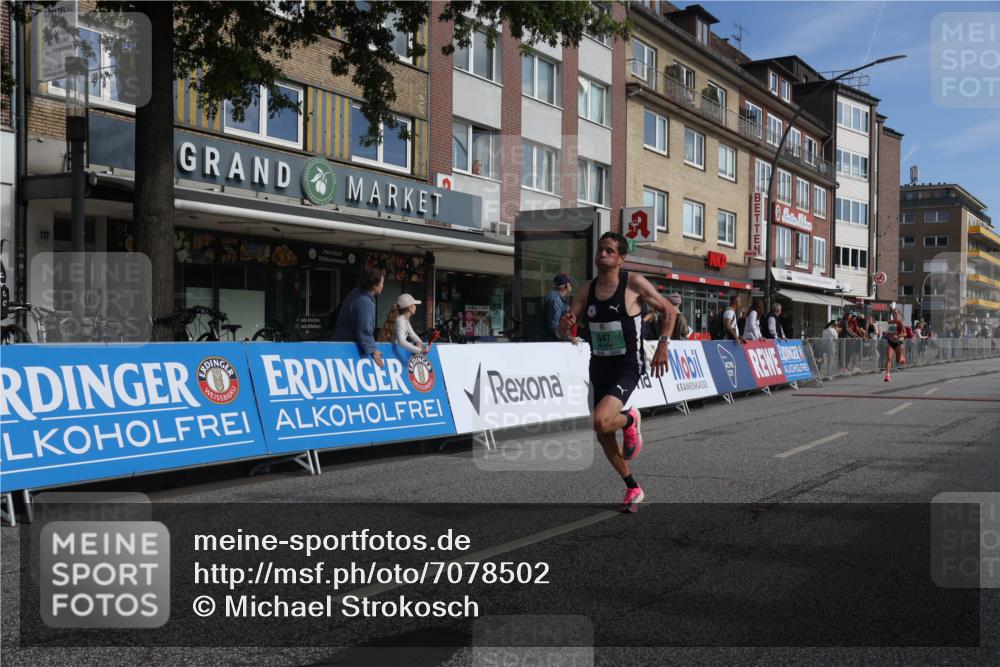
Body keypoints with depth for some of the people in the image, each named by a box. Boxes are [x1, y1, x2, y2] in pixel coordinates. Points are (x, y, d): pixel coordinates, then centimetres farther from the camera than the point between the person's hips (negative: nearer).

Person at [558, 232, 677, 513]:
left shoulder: (634, 283, -10)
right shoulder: (586, 290, 3)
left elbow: (669, 311, 1)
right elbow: (563, 334, 3)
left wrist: (662, 346, -10)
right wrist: (565, 326, -21)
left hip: (627, 367, -6)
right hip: (599, 367, 6)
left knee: (600, 421, -28)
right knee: (603, 436, 12)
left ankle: (629, 420, 8)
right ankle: (633, 489, 32)